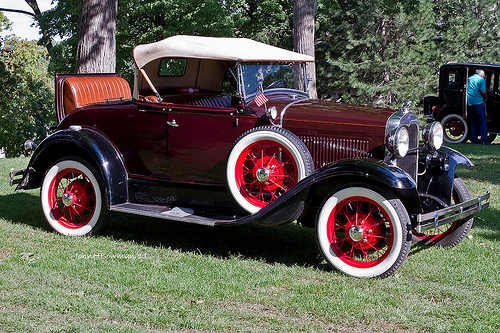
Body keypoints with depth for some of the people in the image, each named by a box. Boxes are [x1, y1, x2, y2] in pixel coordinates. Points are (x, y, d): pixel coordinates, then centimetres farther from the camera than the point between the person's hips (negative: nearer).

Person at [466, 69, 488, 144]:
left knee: (473, 122, 11)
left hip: (469, 103, 5)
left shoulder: (468, 79, 14)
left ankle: (473, 140, 9)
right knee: (482, 122, -1)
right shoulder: (481, 80, -4)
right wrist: (485, 98, 3)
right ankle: (484, 140, -7)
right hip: (478, 102, -5)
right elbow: (483, 91, -14)